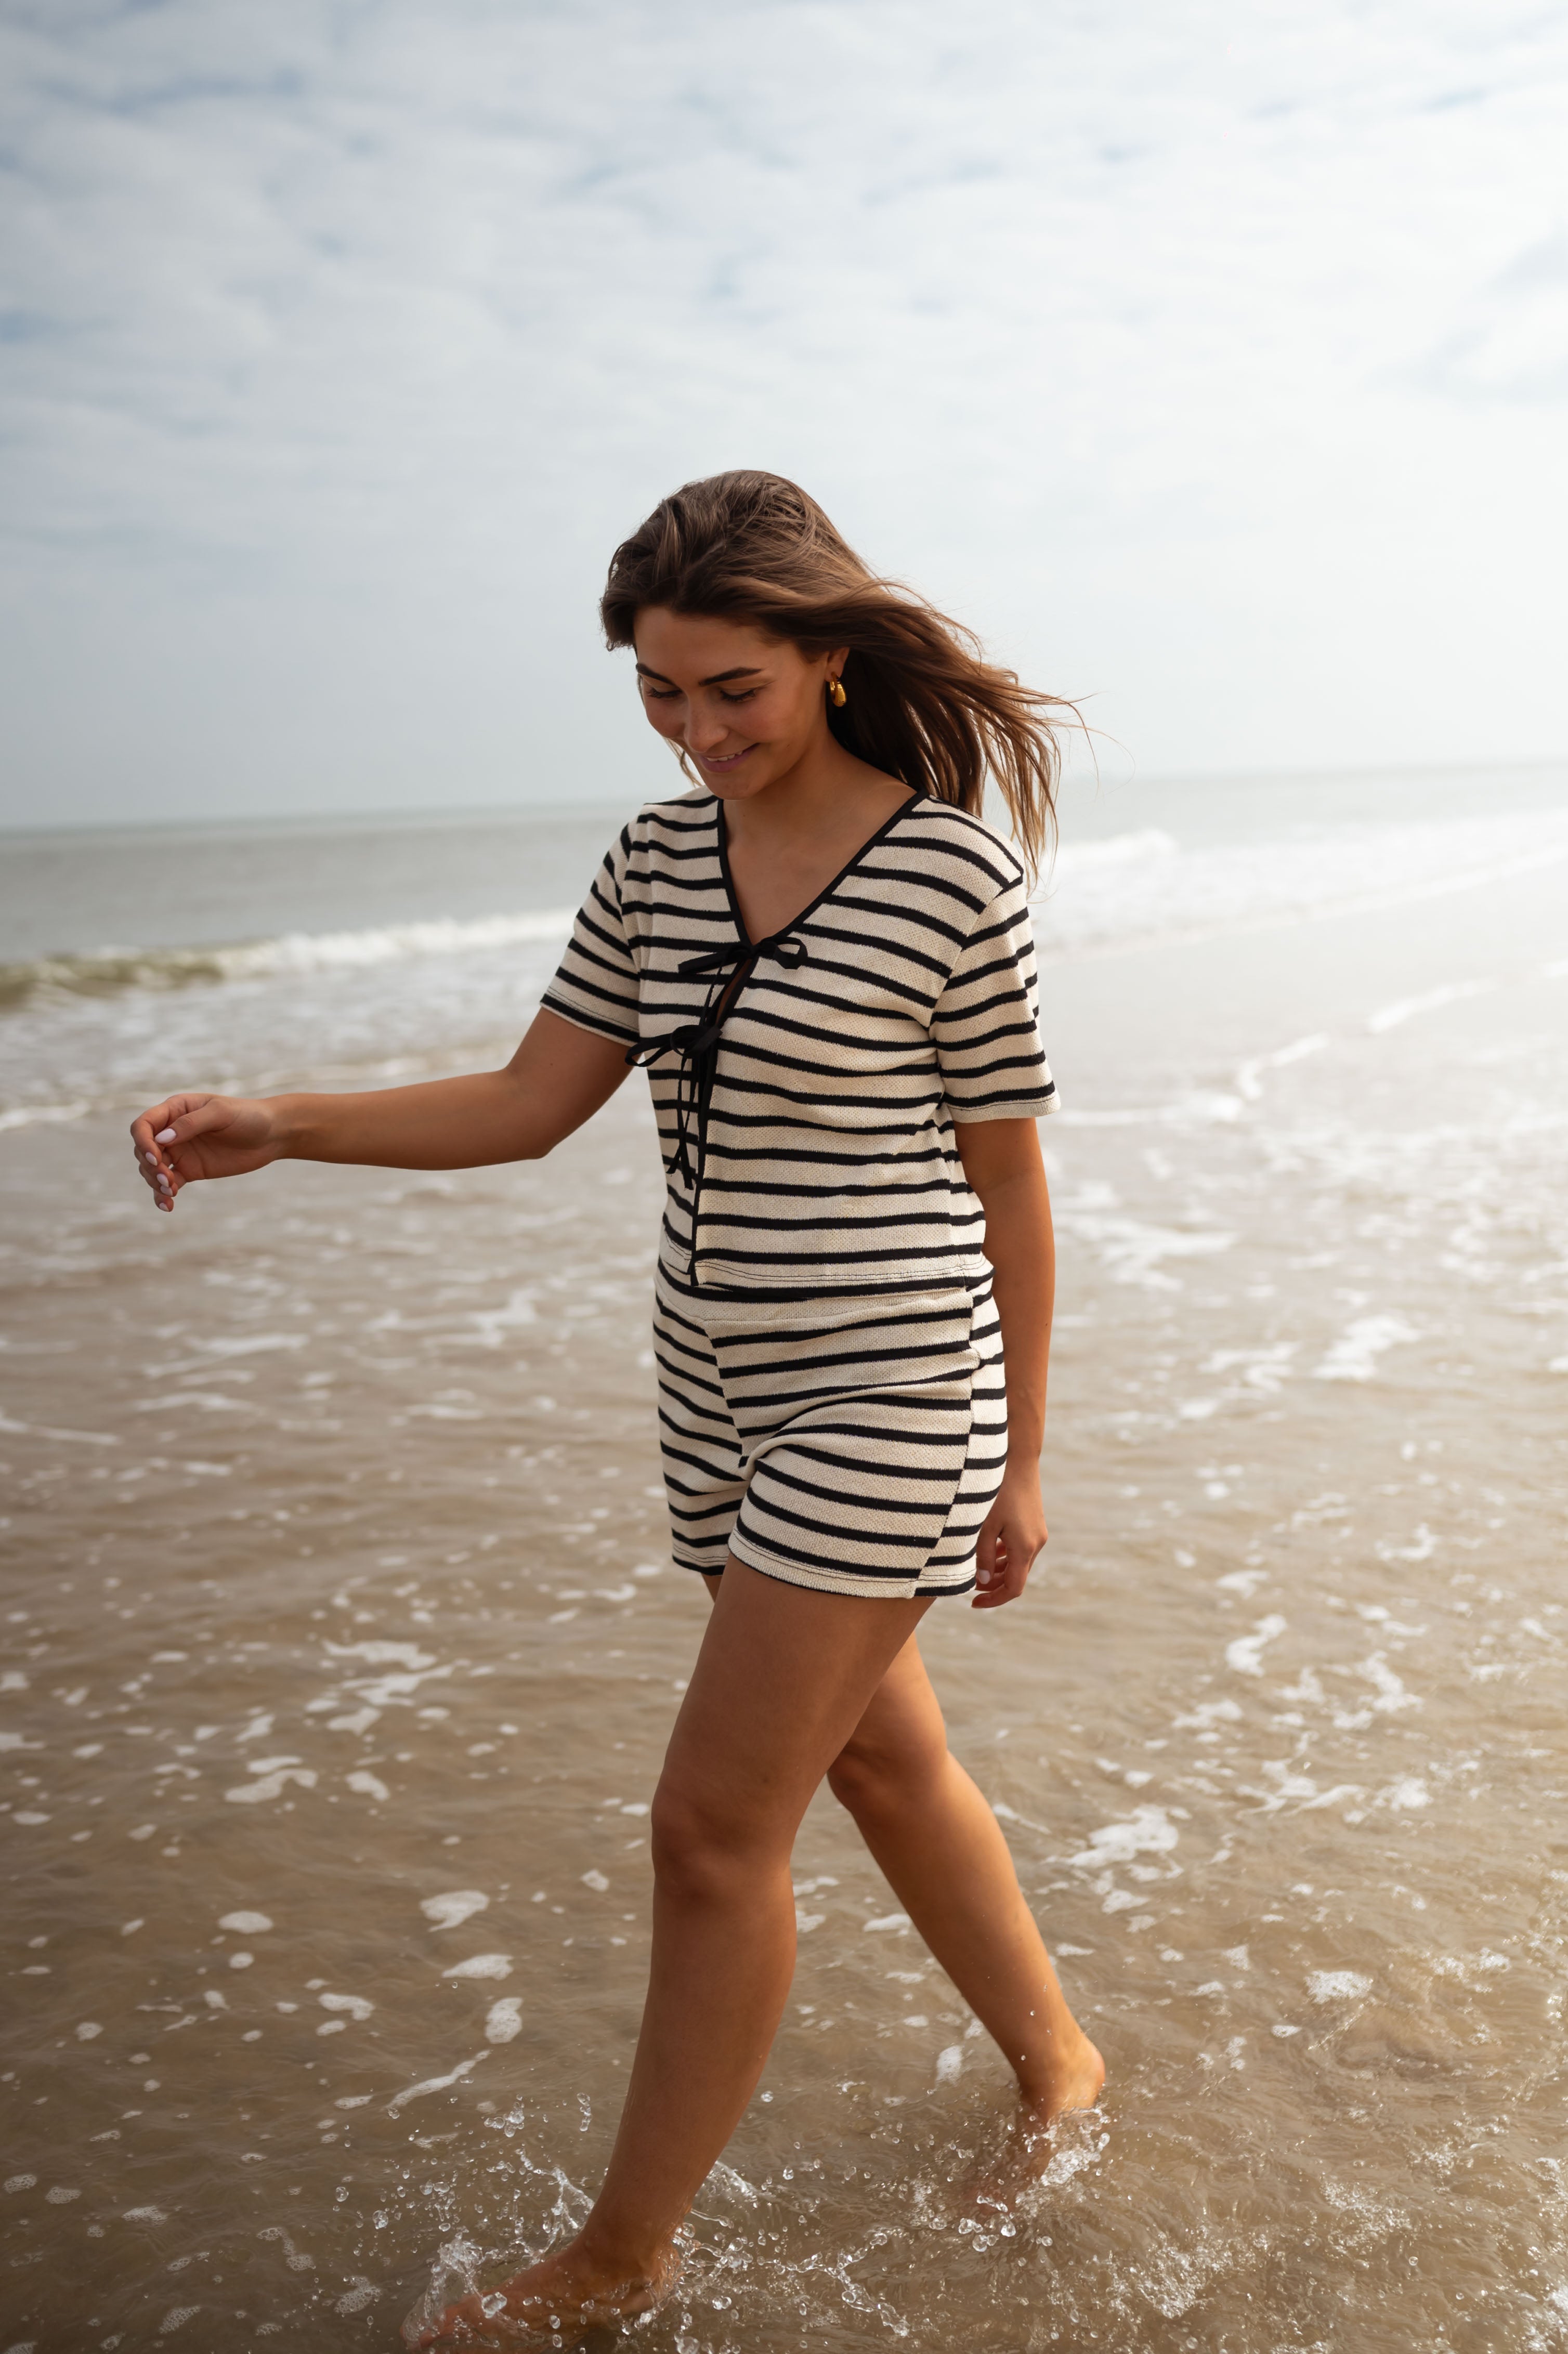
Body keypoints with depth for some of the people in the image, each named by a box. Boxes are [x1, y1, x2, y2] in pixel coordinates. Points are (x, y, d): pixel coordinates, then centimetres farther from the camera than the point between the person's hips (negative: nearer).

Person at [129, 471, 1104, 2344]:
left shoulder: (954, 874, -14)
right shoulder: (661, 859, 3)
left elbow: (1005, 1181, -7)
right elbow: (530, 1105, 4)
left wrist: (1017, 1462, -2)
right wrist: (276, 1125, -9)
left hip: (886, 1400, -7)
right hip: (727, 1395, 7)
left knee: (714, 1826, -1)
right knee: (877, 1759, 20)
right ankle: (1057, 2067, 43)